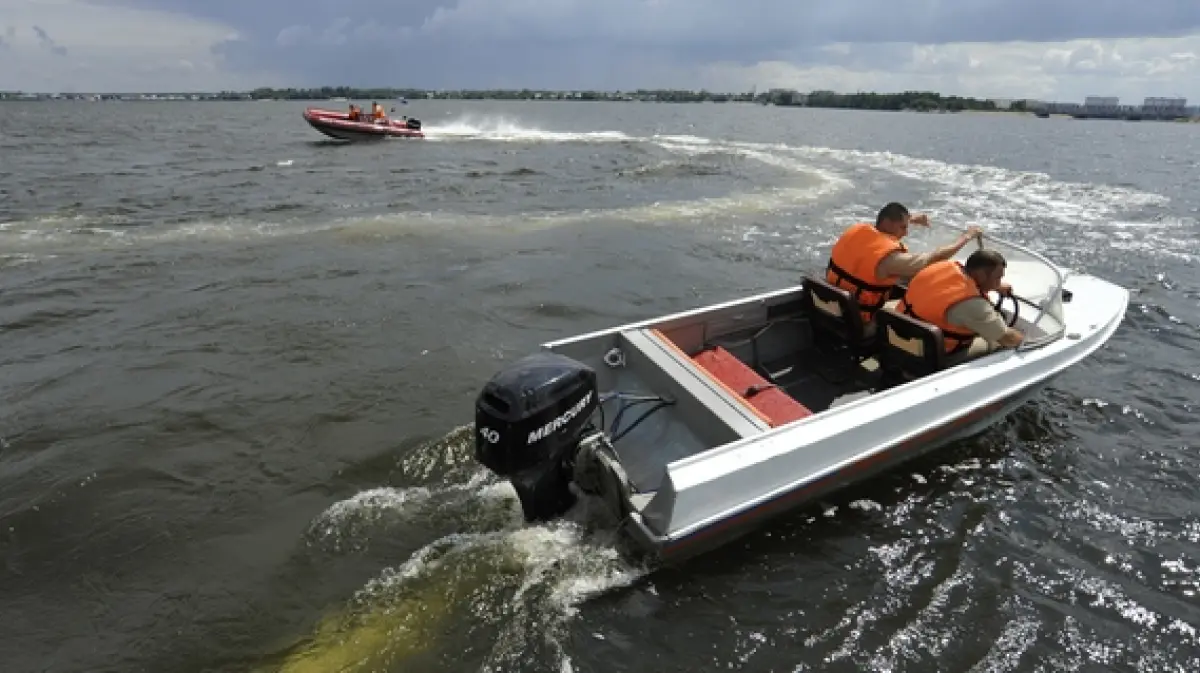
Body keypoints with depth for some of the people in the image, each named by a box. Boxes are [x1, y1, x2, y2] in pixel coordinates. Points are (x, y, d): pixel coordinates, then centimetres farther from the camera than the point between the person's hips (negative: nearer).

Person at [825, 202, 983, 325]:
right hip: (861, 325, -8)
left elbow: (879, 225, 23)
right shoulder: (890, 259, -26)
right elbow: (935, 258, -18)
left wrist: (910, 219, 32)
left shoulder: (856, 230, -3)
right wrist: (966, 237, -3)